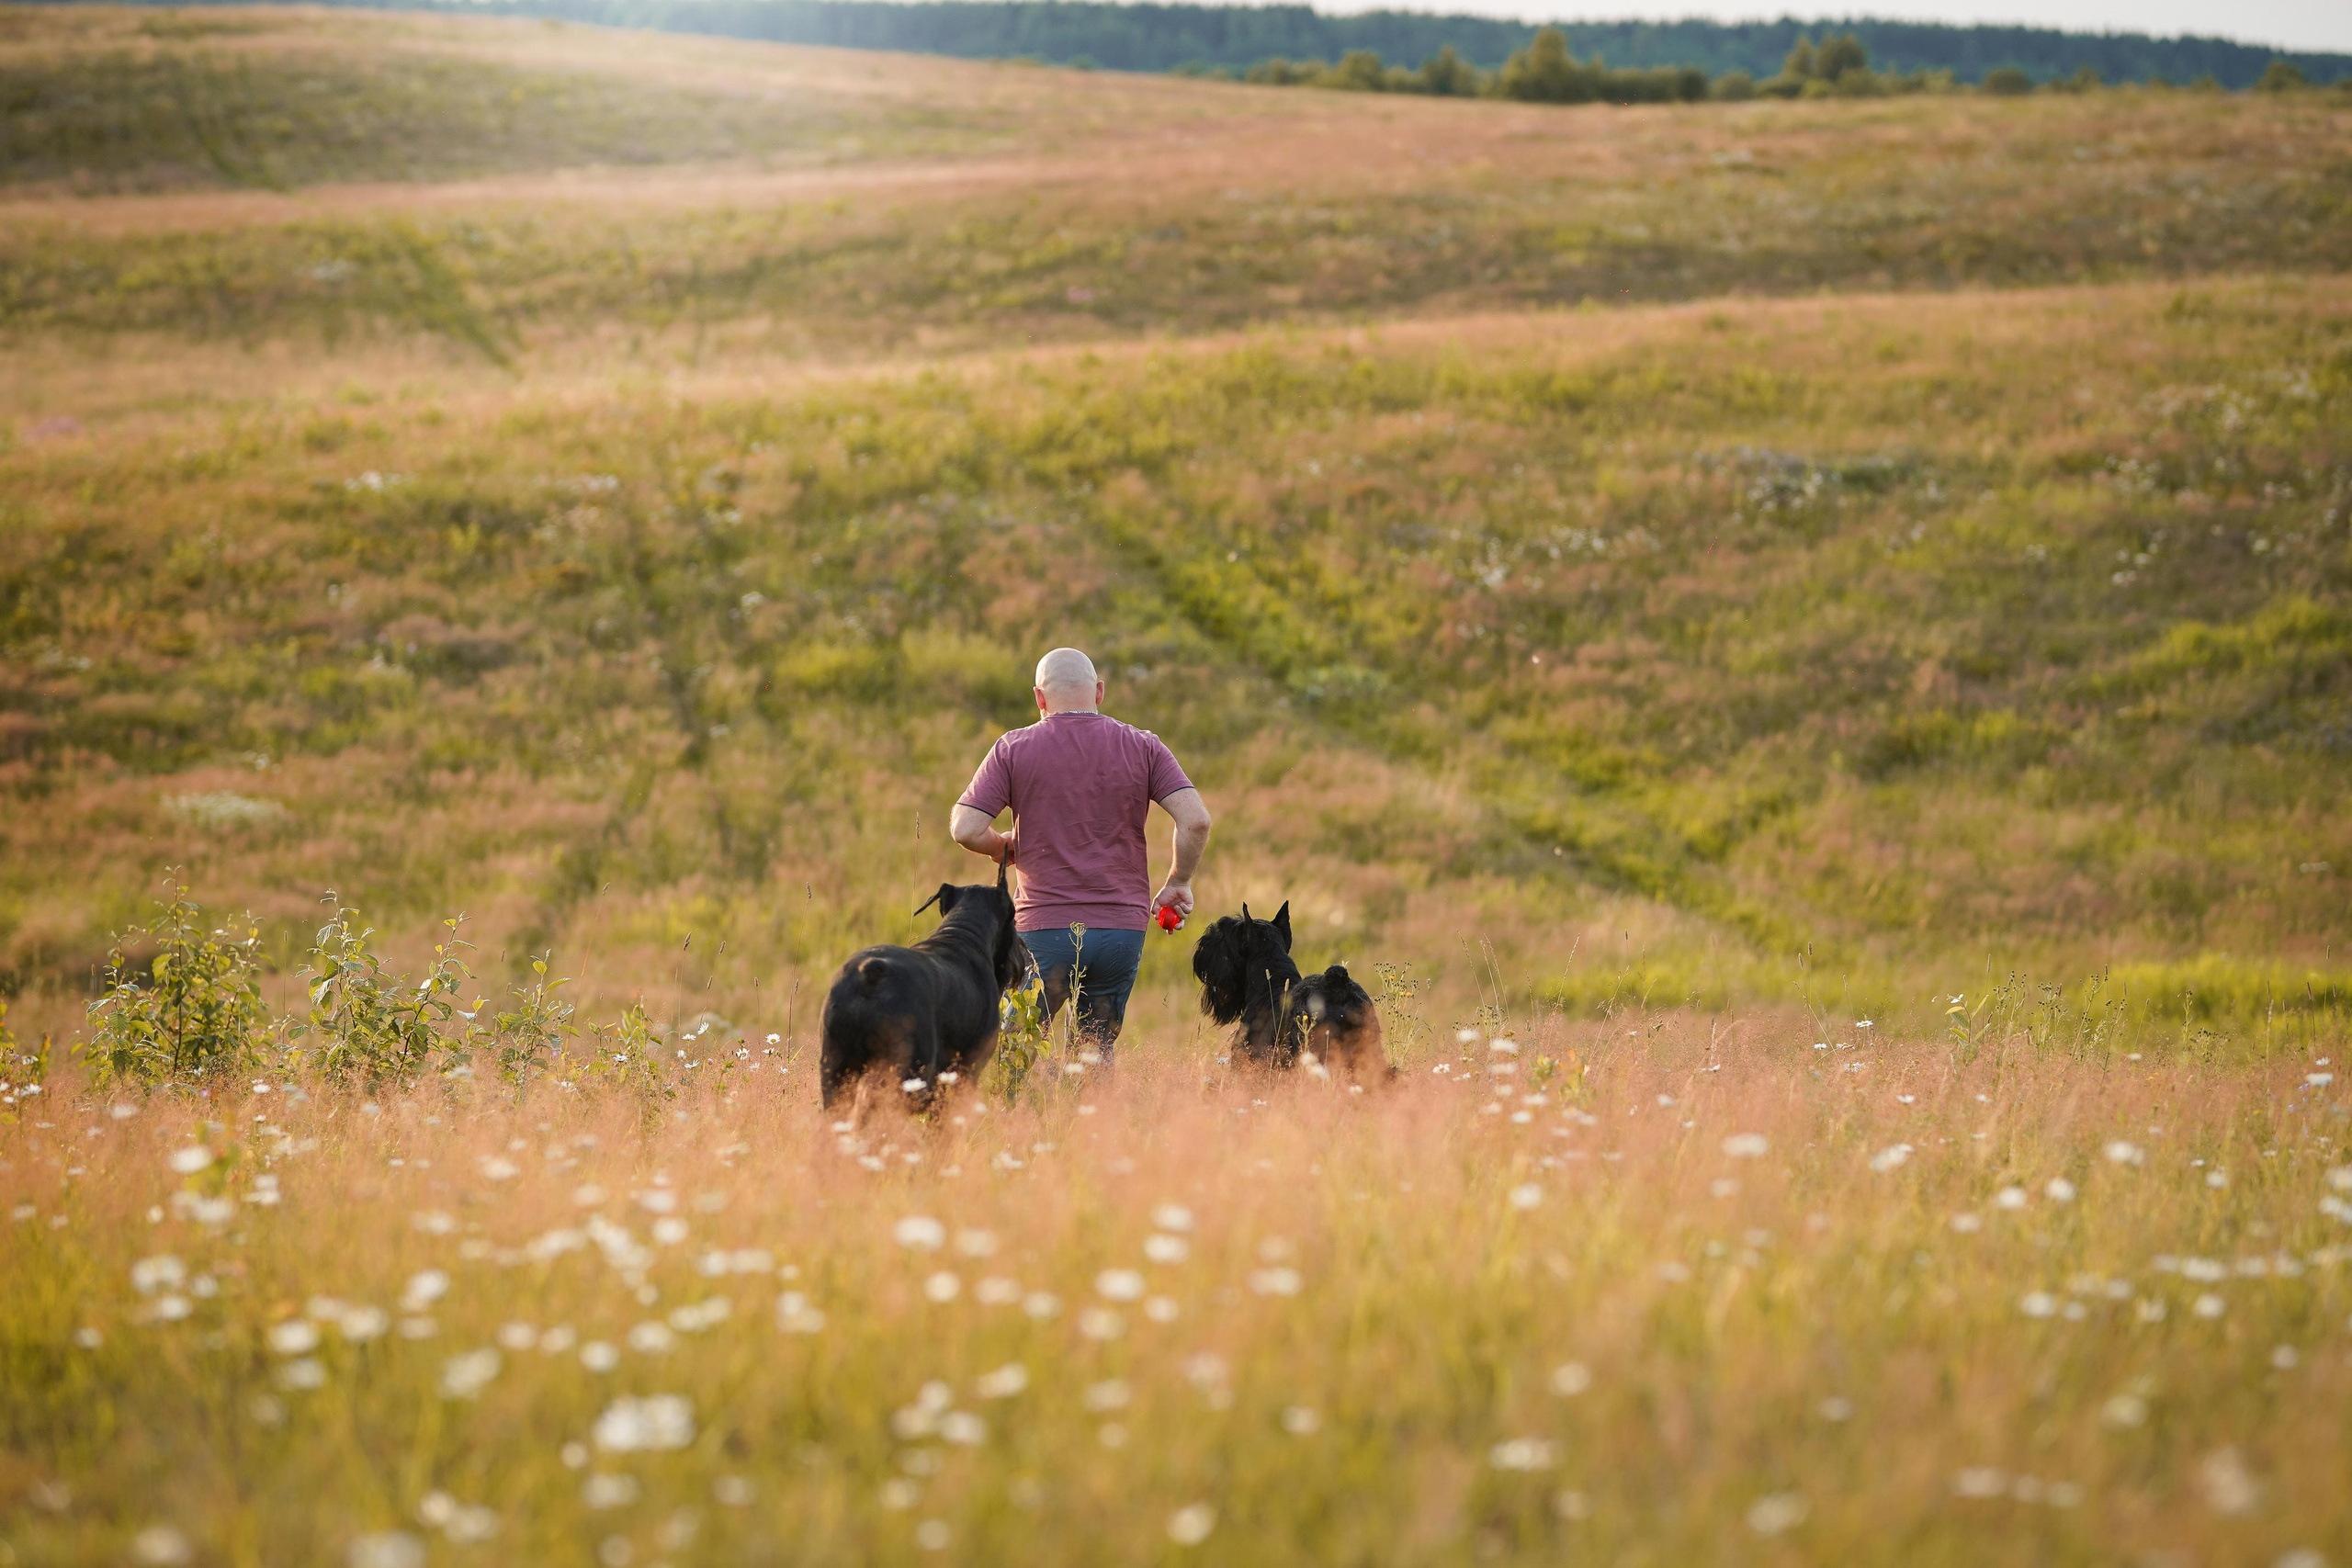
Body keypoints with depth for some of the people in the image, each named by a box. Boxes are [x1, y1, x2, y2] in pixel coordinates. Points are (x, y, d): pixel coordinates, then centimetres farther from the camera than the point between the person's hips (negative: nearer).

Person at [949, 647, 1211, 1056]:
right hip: (1122, 928, 2)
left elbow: (965, 829, -6)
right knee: (1097, 1053, 14)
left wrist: (1002, 847, 15)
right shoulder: (1143, 747, 3)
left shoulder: (1013, 749, 0)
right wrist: (1178, 883, 10)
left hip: (1044, 929, -2)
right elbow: (1195, 820, -6)